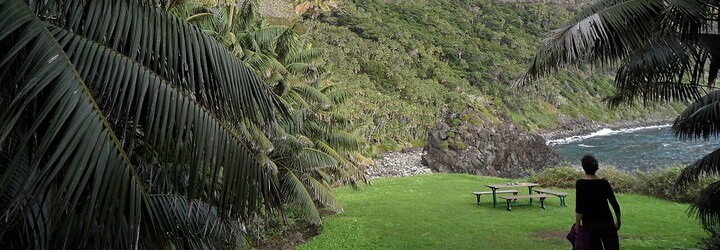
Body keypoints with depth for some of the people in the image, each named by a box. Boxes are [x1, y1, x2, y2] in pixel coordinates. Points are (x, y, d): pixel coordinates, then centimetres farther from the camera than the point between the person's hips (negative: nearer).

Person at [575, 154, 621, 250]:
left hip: (590, 224, -2)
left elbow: (579, 208, -16)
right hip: (607, 223, 3)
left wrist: (577, 224, -7)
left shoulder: (580, 183, -12)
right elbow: (615, 205, 1)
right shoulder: (604, 182, 0)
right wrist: (618, 221, 14)